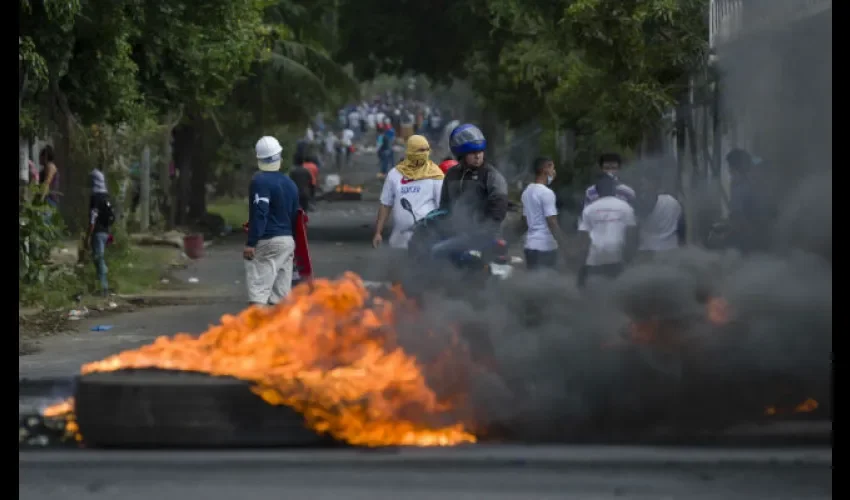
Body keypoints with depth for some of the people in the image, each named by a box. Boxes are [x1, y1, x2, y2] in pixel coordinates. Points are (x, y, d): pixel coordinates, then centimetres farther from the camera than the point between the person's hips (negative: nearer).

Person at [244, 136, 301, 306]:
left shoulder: (260, 181, -11)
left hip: (267, 242, -7)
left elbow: (259, 214, -19)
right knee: (281, 292, 10)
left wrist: (251, 243, -19)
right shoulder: (290, 183, 12)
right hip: (288, 241, 7)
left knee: (258, 290, -12)